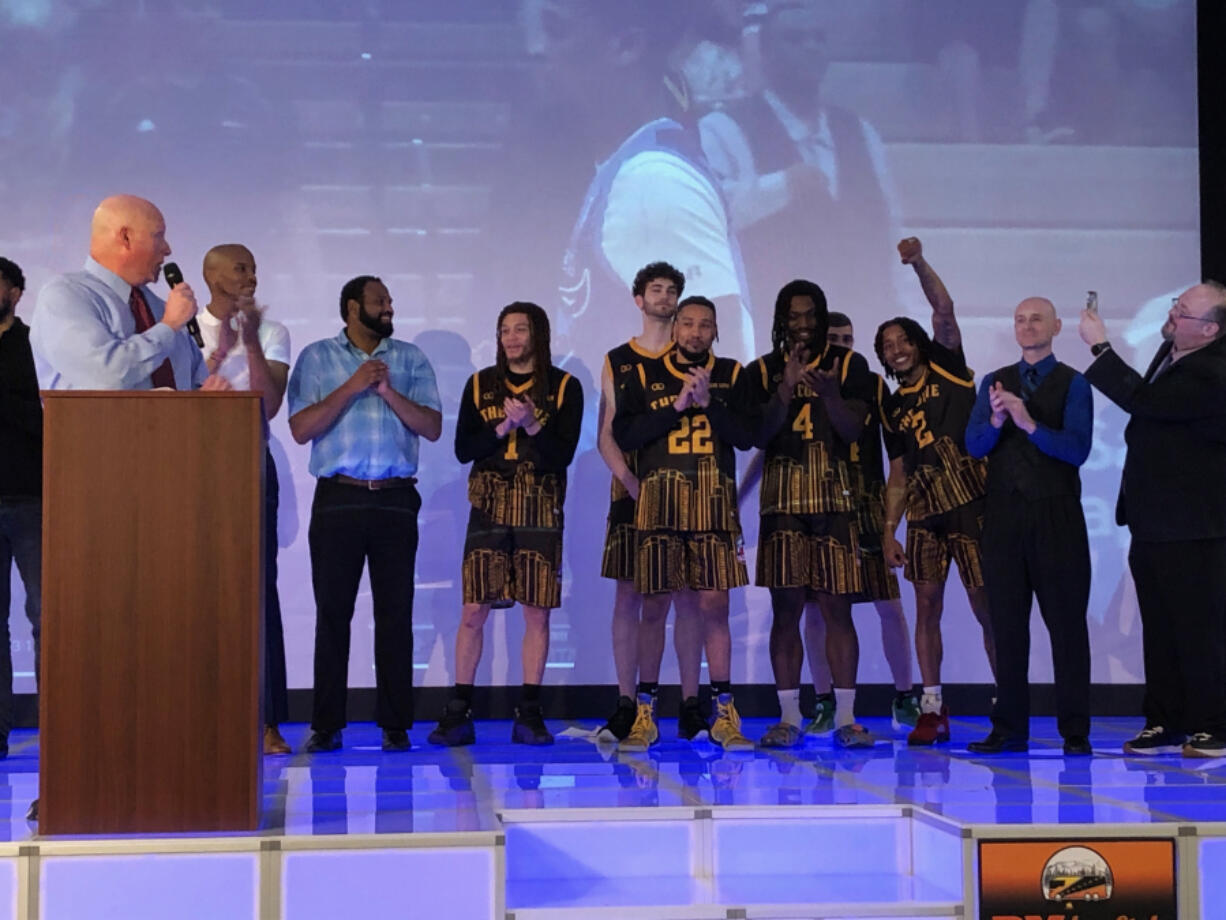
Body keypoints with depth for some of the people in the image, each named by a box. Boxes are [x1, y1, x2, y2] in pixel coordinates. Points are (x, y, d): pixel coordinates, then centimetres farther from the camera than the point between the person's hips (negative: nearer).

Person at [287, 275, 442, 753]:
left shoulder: (410, 358, 12)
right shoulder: (317, 357, 8)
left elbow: (432, 427, 3)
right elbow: (301, 428, -3)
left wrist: (388, 391, -9)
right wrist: (352, 387, -10)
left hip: (395, 500, 1)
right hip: (338, 499, -1)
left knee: (395, 614, 1)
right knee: (332, 613, 1)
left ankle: (395, 724, 6)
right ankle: (326, 725, 7)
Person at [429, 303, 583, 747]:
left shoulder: (564, 387, 4)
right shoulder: (481, 384, 10)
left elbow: (564, 454, -4)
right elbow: (463, 449, 2)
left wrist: (532, 426, -19)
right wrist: (504, 427, -11)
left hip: (541, 510, -1)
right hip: (489, 507, 1)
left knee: (537, 611, -1)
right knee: (473, 610, -4)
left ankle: (529, 714, 6)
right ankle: (458, 713, 1)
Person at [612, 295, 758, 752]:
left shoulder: (731, 375, 12)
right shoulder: (645, 376, 9)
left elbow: (747, 435, 2)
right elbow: (624, 434, -3)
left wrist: (708, 403, -10)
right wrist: (678, 406, -8)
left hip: (714, 508, 1)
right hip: (660, 504, 0)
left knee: (714, 606, -2)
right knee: (654, 607, 1)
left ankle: (723, 714, 4)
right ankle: (645, 713, 10)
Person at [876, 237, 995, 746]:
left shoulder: (947, 369, 7)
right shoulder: (894, 407, 17)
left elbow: (944, 309, -7)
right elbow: (897, 476, 16)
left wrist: (919, 263, -17)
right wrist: (888, 530, 8)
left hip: (971, 503, -5)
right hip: (924, 512, 5)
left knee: (985, 605, -4)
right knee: (927, 604, 2)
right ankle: (932, 710, 7)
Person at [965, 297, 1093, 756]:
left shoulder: (1073, 383, 0)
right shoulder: (994, 382, 12)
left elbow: (1078, 448, -12)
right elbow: (973, 445, 1)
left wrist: (1029, 424, -24)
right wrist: (995, 420, -20)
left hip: (1057, 515, -3)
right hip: (1004, 515, 3)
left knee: (1066, 621, -1)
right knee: (1007, 621, 5)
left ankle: (1075, 731, 4)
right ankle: (1009, 729, 11)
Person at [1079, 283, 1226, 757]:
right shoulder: (1171, 351, 7)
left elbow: (1142, 401, -28)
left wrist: (1100, 346, -22)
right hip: (1153, 520, 9)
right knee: (1159, 627, 12)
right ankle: (1165, 723, 18)